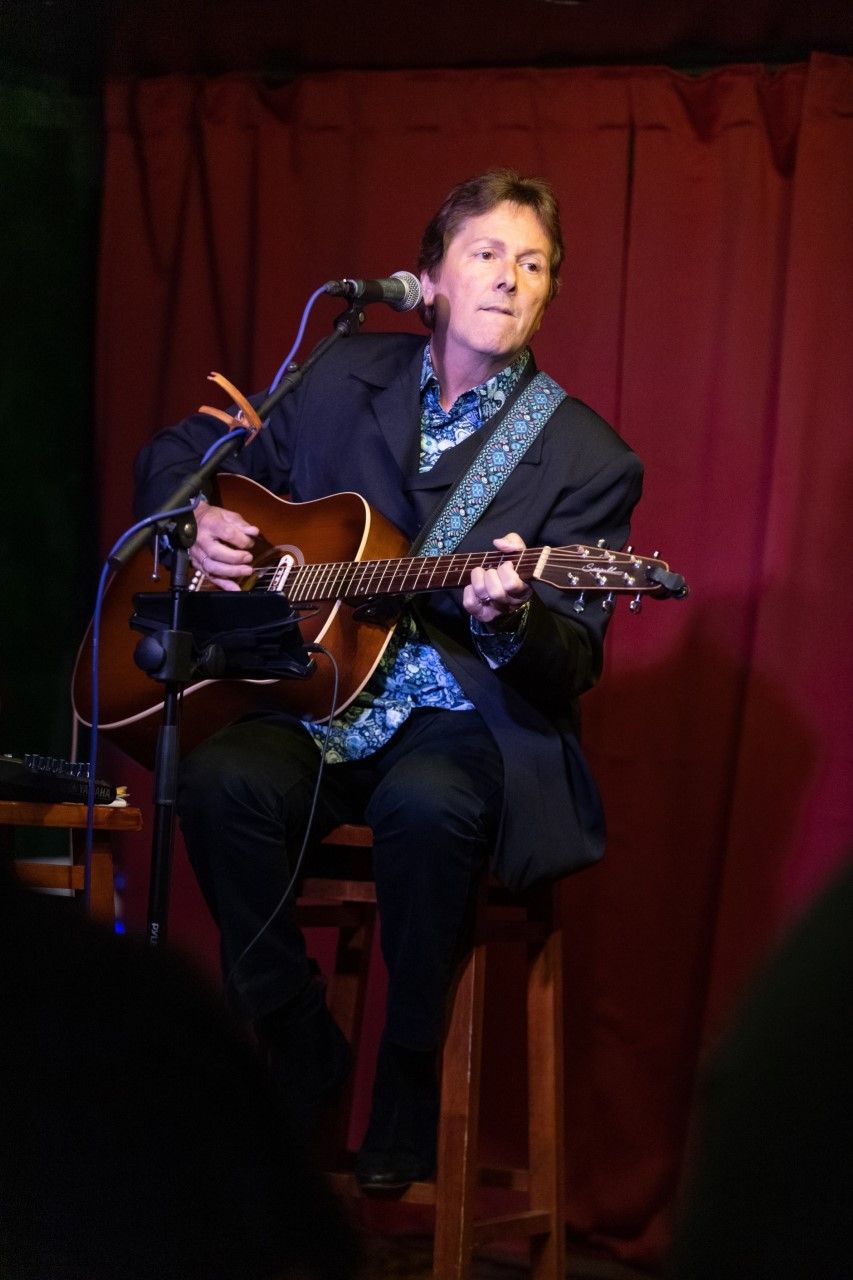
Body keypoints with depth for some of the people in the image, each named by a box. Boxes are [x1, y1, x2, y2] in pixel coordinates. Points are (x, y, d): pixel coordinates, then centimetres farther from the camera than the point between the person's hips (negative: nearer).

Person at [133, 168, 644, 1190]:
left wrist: (510, 619, -27)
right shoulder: (342, 382, 10)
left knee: (422, 805, -37)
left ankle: (401, 1133, -19)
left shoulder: (586, 460, 0)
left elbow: (572, 668, -4)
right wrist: (196, 518, -1)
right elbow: (178, 452, 22)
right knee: (224, 780, -31)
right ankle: (305, 1086, -13)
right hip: (318, 707, 3)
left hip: (466, 724, -3)